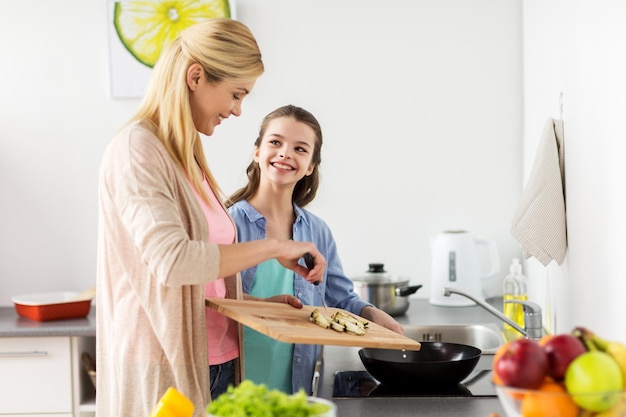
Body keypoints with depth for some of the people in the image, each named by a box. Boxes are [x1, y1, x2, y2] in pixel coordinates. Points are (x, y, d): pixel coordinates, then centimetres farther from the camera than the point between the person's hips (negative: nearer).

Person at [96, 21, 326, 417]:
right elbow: (171, 260, -25)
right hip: (167, 369, -8)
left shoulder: (188, 156, 14)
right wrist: (275, 247, -18)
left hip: (218, 362, 8)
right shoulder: (137, 149, -12)